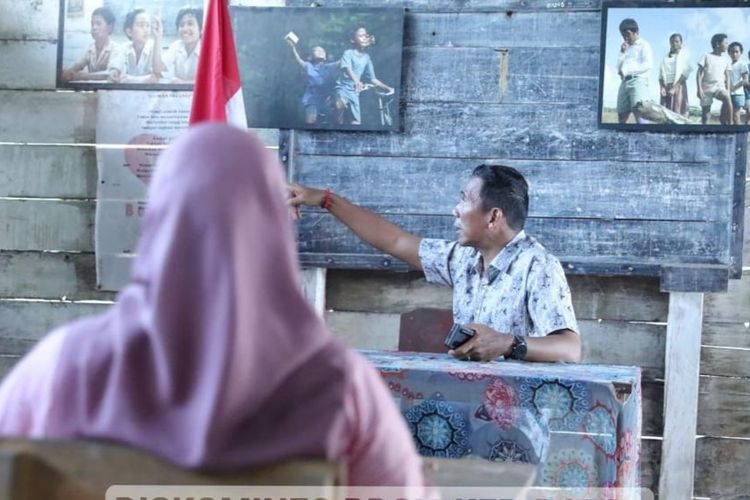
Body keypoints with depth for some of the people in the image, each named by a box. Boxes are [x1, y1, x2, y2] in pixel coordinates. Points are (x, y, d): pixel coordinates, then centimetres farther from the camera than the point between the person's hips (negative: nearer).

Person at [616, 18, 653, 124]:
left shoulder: (644, 45, 5)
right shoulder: (625, 47, 25)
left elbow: (648, 64, -9)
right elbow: (619, 67, 20)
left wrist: (627, 70, -11)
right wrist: (622, 52, 6)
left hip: (638, 81, -7)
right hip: (625, 81, 7)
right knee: (621, 116, 1)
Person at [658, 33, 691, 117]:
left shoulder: (685, 55, 4)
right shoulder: (666, 57, 15)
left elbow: (685, 74, -5)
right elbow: (661, 75, 12)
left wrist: (674, 88, -14)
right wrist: (662, 87, -5)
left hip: (679, 86, -4)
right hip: (666, 87, 4)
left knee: (678, 112, -10)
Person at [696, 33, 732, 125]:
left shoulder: (725, 60, 10)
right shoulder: (707, 57, 0)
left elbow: (727, 76, 13)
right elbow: (699, 74, -3)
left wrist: (728, 90, 1)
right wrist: (699, 89, -12)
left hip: (719, 87, 2)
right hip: (707, 88, -2)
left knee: (727, 98, -32)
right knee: (705, 113, -1)